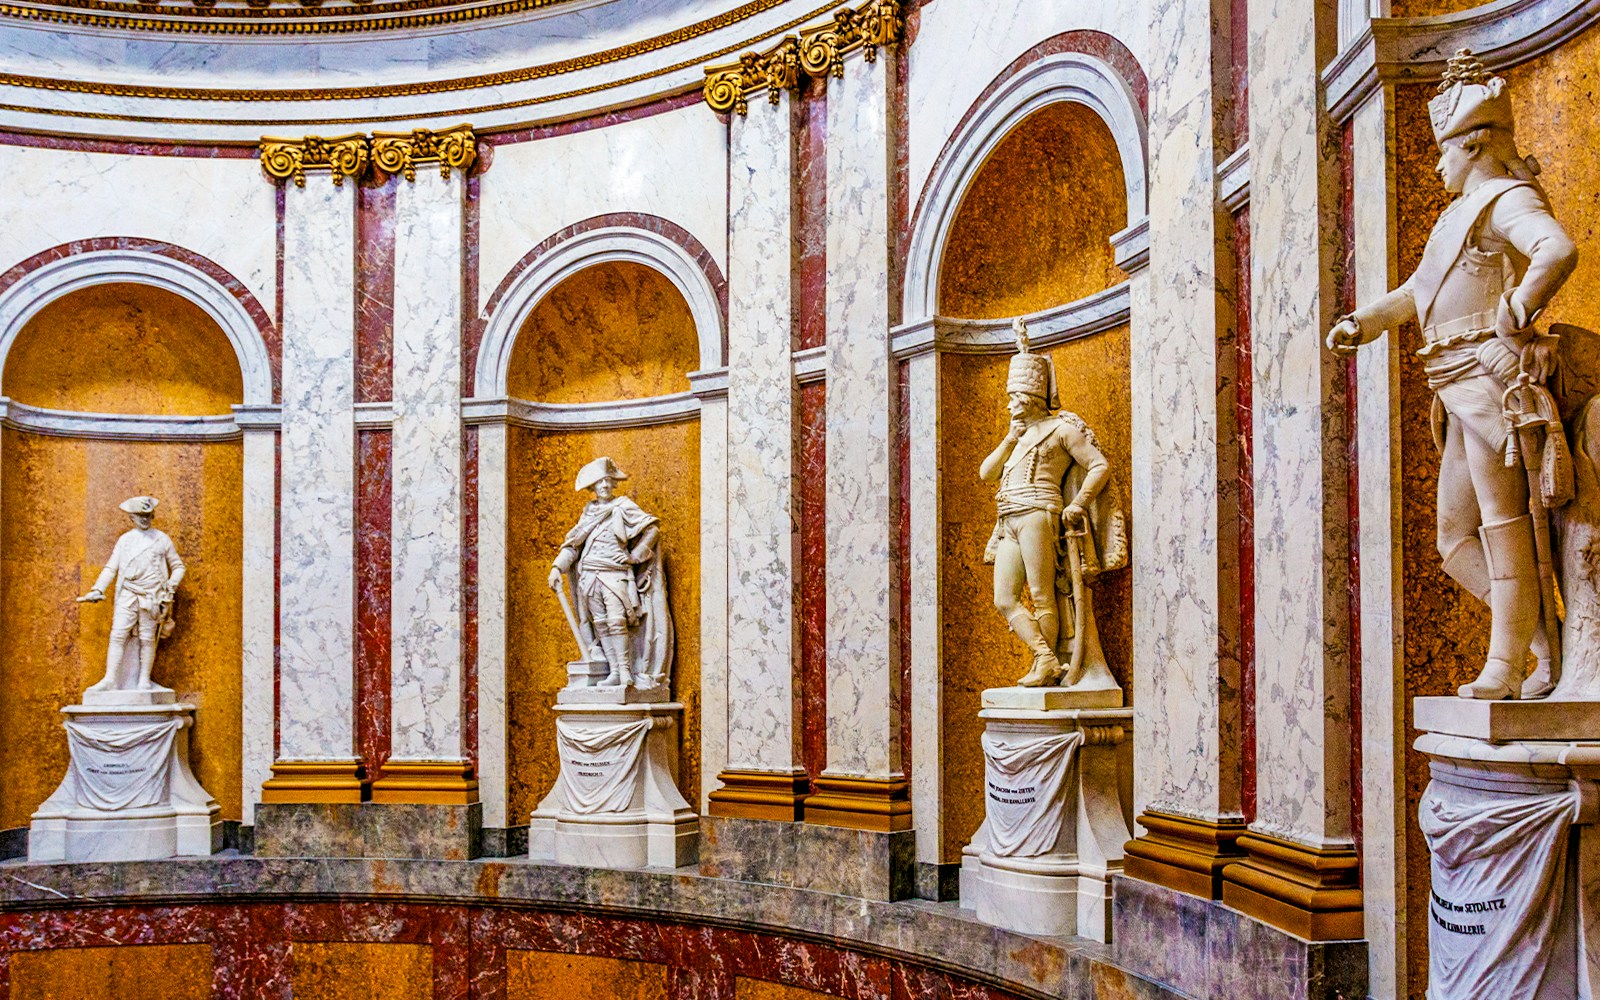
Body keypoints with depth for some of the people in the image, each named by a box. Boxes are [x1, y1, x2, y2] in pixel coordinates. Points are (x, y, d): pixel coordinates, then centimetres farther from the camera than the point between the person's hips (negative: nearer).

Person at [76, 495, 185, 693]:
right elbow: (111, 568, 11)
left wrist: (172, 585, -2)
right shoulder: (125, 540, 12)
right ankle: (110, 680, -11)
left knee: (147, 639, 0)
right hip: (127, 595, 1)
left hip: (151, 597, -1)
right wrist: (97, 589, -1)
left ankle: (144, 681, 7)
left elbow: (178, 566, 15)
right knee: (118, 635, -9)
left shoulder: (161, 539, 9)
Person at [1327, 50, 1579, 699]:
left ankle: (1507, 665, -5)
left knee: (1505, 523, -8)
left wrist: (1515, 315, -19)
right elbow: (1419, 291, 30)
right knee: (1457, 539, 7)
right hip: (1463, 397, 10)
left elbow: (1559, 253, -27)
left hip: (1494, 378, -10)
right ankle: (1552, 644, 10)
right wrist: (1358, 324, 16)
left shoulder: (1509, 198, -6)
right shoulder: (1463, 212, 25)